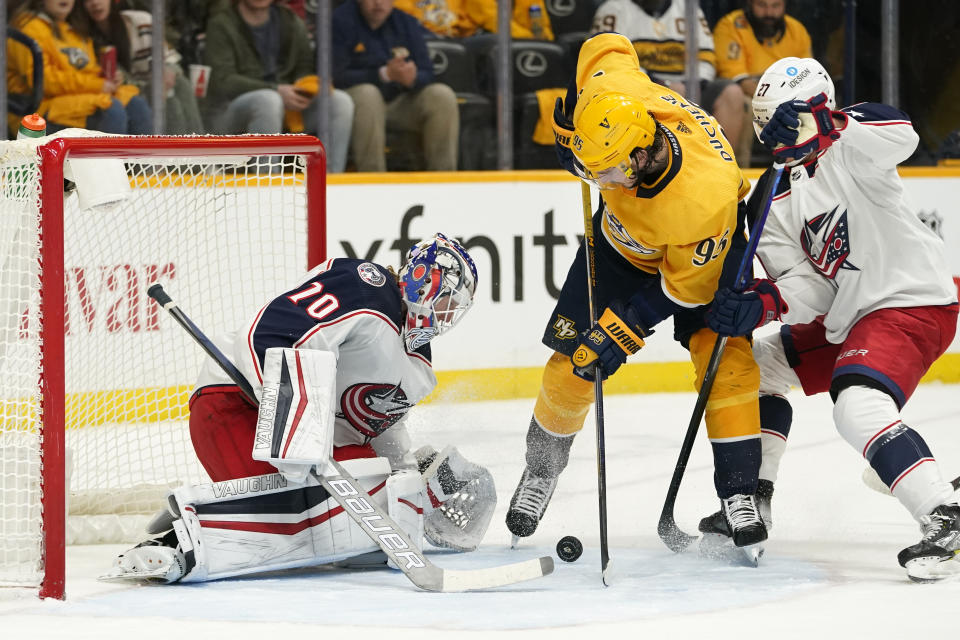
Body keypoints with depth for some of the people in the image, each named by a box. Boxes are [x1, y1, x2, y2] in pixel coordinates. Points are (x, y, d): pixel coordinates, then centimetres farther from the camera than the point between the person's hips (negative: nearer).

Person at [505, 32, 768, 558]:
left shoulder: (707, 200, -45)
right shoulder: (609, 89, -35)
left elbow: (686, 283, -28)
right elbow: (604, 45, -10)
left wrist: (623, 332, -28)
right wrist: (571, 124, -3)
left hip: (701, 252, -4)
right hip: (622, 239, 4)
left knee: (726, 361, -22)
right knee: (571, 363, 1)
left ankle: (739, 495, -14)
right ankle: (541, 472, 25)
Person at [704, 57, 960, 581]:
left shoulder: (849, 155, -14)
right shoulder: (772, 199, 5)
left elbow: (899, 136, -38)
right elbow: (809, 283, -3)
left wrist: (828, 125, -40)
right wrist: (758, 305, -22)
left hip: (912, 305, -10)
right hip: (845, 318, 10)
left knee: (859, 408, -30)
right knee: (759, 364, 16)